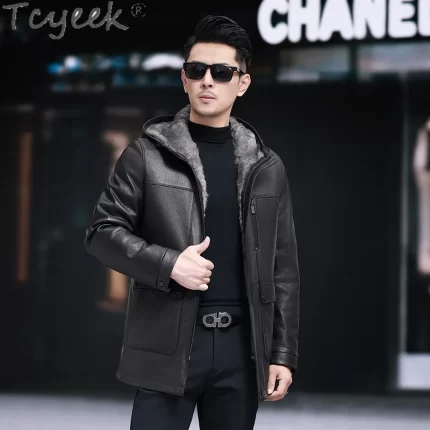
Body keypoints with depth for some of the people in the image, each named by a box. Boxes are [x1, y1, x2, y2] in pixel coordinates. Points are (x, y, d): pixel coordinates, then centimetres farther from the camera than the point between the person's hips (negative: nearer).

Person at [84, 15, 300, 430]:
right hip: (167, 343, -3)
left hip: (242, 345, 3)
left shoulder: (267, 167, 10)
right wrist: (168, 264, -14)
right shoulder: (147, 153, 1)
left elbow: (282, 268, 11)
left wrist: (283, 353, 6)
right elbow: (102, 231, 0)